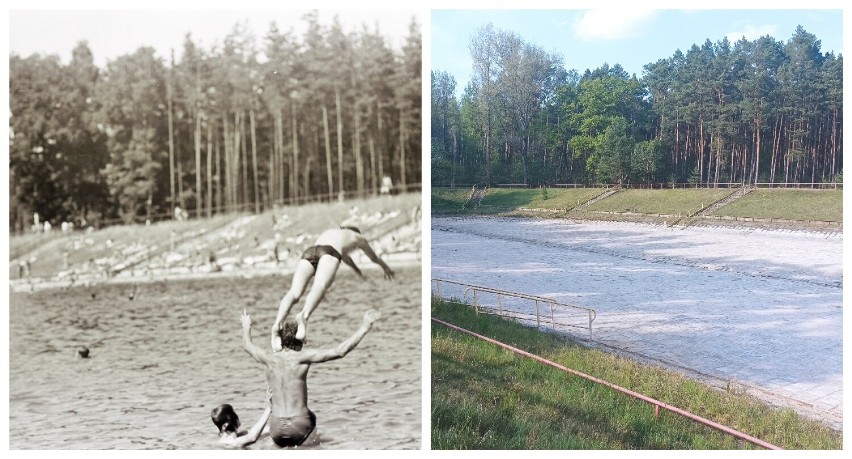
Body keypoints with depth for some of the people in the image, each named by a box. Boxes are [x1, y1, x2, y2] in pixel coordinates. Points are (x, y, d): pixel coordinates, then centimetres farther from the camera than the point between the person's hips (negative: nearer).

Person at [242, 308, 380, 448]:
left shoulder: (270, 358, 4)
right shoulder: (302, 357, -8)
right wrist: (364, 327, -11)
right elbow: (340, 351, -15)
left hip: (276, 428, 5)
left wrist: (246, 326, 44)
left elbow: (247, 345, 25)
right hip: (299, 425, -5)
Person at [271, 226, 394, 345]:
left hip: (308, 252, 4)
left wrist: (356, 269, 83)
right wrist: (386, 267, 74)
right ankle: (304, 316, -59)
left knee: (294, 293, -17)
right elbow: (374, 257, 54)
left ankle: (277, 324, -43)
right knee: (319, 287, -29)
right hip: (328, 253, -4)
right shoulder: (357, 237, 37)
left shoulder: (328, 233, 48)